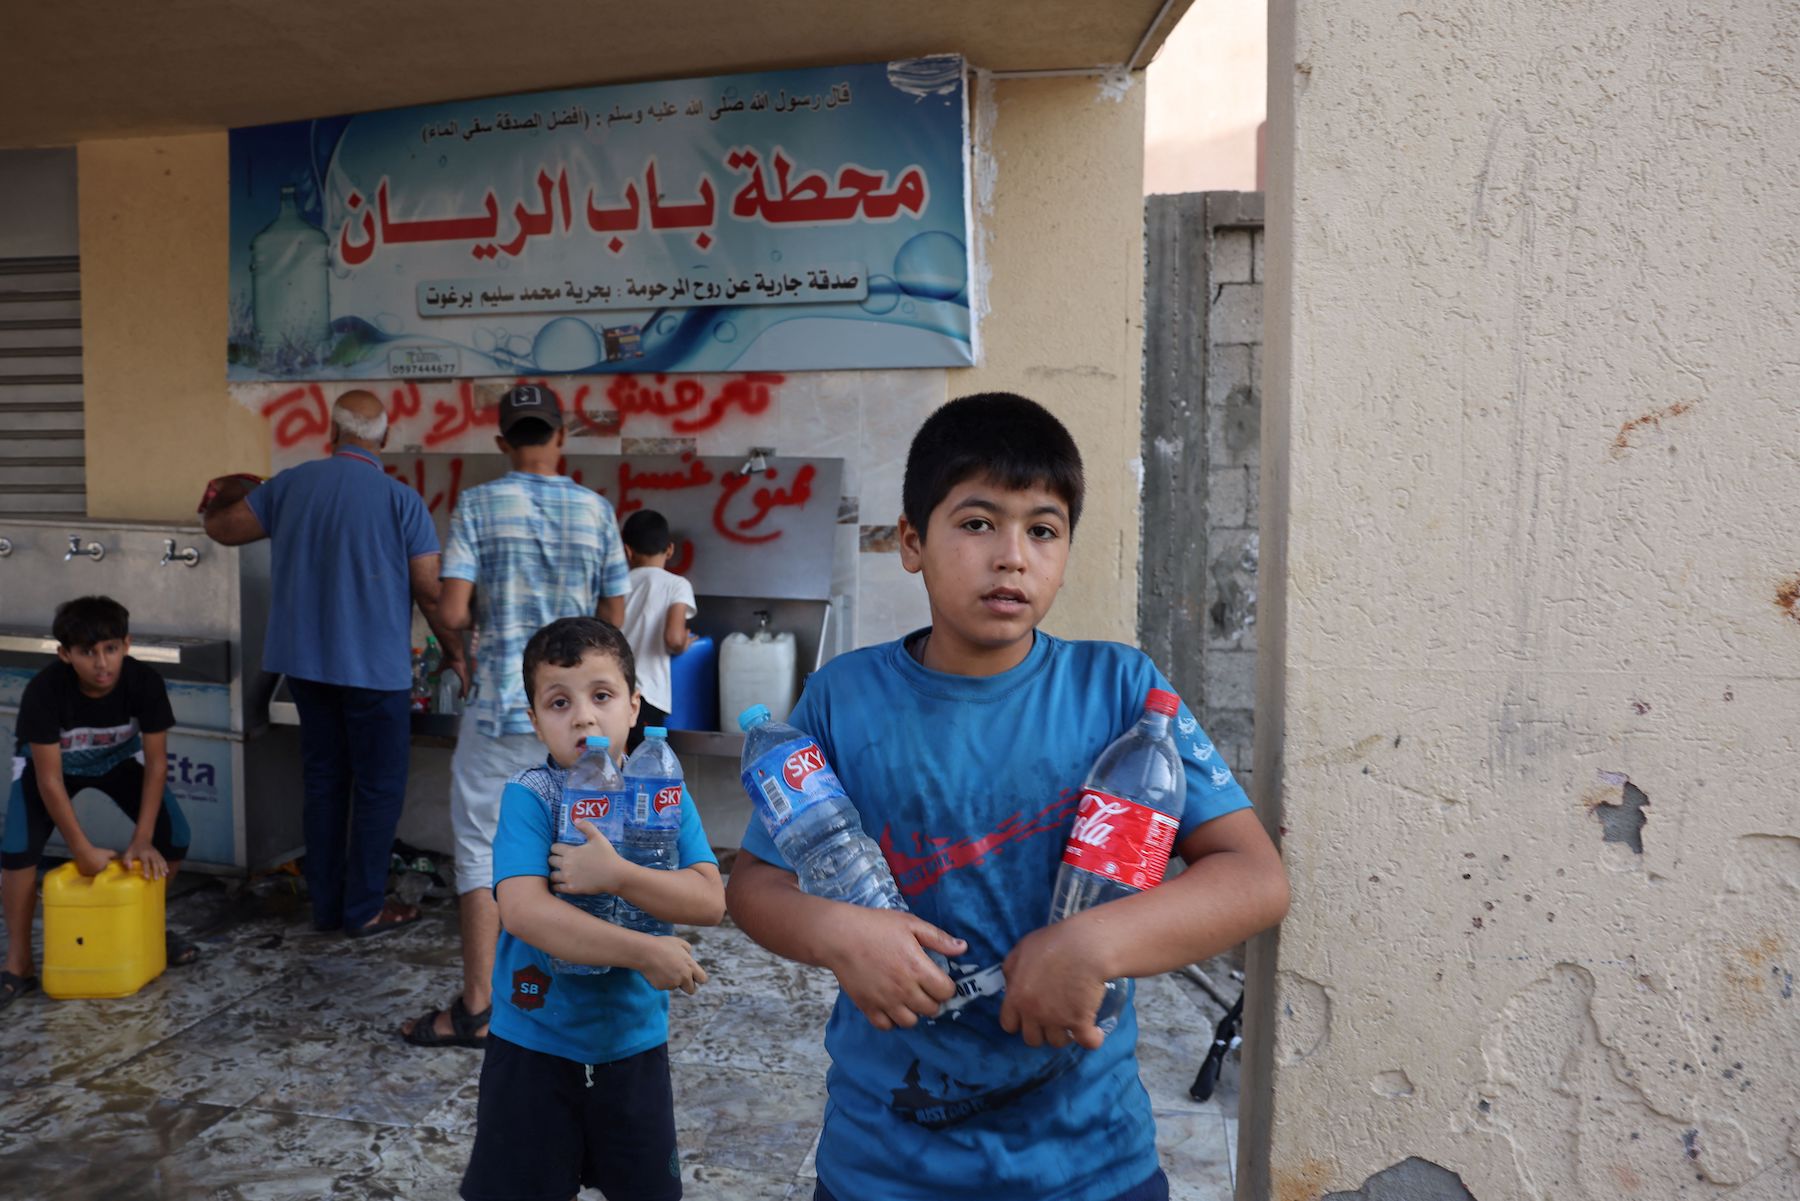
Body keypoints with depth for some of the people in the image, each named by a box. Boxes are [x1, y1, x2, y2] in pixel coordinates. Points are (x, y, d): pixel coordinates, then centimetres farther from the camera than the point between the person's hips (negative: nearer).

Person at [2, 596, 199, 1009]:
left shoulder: (145, 682, -32)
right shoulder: (44, 691, -37)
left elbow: (156, 763, -22)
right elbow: (50, 779, -30)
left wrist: (141, 839, -24)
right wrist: (82, 850, -29)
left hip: (119, 759, 2)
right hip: (47, 762, -2)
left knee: (173, 838, -12)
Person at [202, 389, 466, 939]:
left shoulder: (291, 485, 0)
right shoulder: (401, 500, -12)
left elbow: (221, 528, 10)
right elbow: (430, 591, -12)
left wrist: (227, 496, 32)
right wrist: (455, 652, 2)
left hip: (306, 662, 5)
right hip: (375, 668, -5)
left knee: (324, 780, 16)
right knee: (379, 788, 7)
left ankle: (326, 904, 23)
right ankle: (364, 910, 12)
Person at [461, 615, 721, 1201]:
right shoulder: (529, 797, -15)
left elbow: (709, 901, -15)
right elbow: (522, 910, -28)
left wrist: (616, 874, -28)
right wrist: (645, 951, -29)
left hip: (634, 1042, 3)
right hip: (534, 1045, -2)